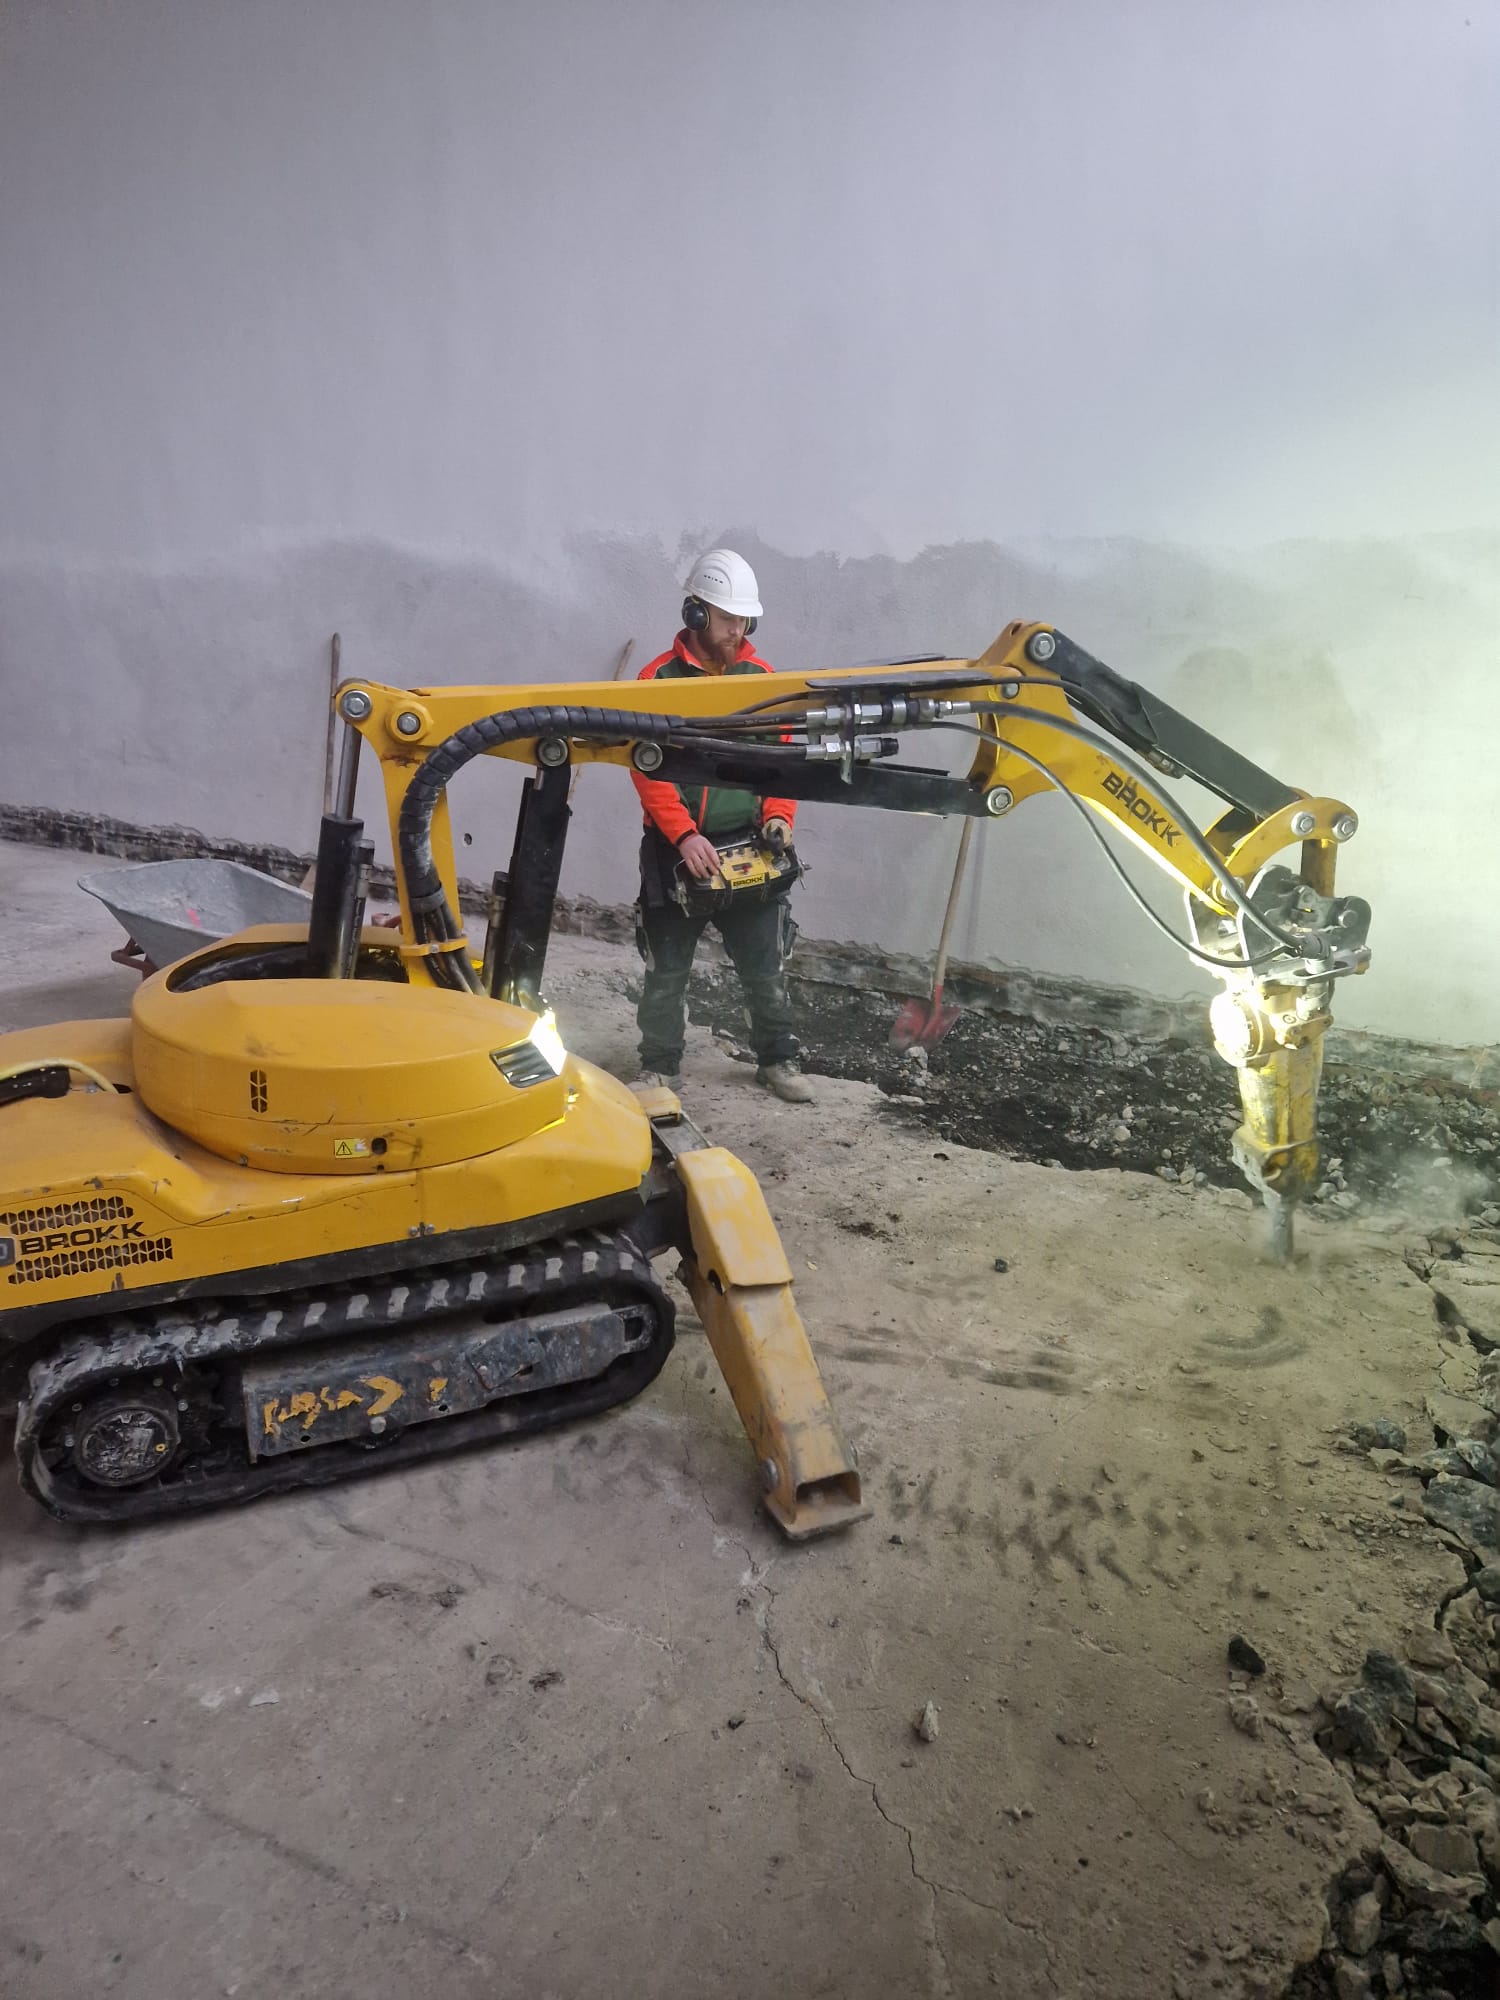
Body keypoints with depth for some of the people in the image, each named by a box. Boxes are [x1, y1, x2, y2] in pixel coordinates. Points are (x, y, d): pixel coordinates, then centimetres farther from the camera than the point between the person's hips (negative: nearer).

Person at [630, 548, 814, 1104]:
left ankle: (777, 1059, 24)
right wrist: (684, 836, -23)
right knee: (667, 968, 6)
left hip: (747, 847, 3)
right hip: (677, 849, -2)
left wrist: (778, 815, -9)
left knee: (765, 964, 8)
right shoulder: (659, 678, -5)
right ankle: (660, 1068, 20)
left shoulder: (761, 676, 6)